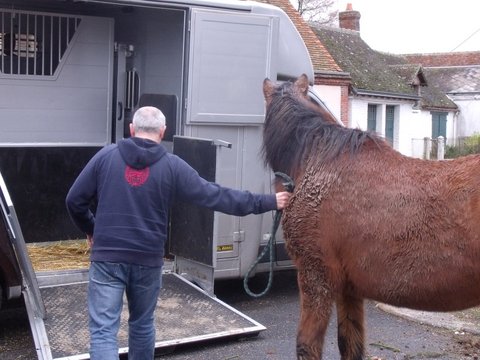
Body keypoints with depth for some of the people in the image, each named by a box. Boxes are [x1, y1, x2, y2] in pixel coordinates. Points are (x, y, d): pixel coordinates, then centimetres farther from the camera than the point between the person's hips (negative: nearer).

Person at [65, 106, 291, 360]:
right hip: (148, 260, 1)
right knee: (142, 324, 22)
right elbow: (215, 196, -4)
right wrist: (267, 202, 3)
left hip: (107, 257, -1)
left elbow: (74, 200, 3)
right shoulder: (172, 166, -3)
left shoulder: (105, 156, 0)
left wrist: (90, 230, 23)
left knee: (103, 329, -2)